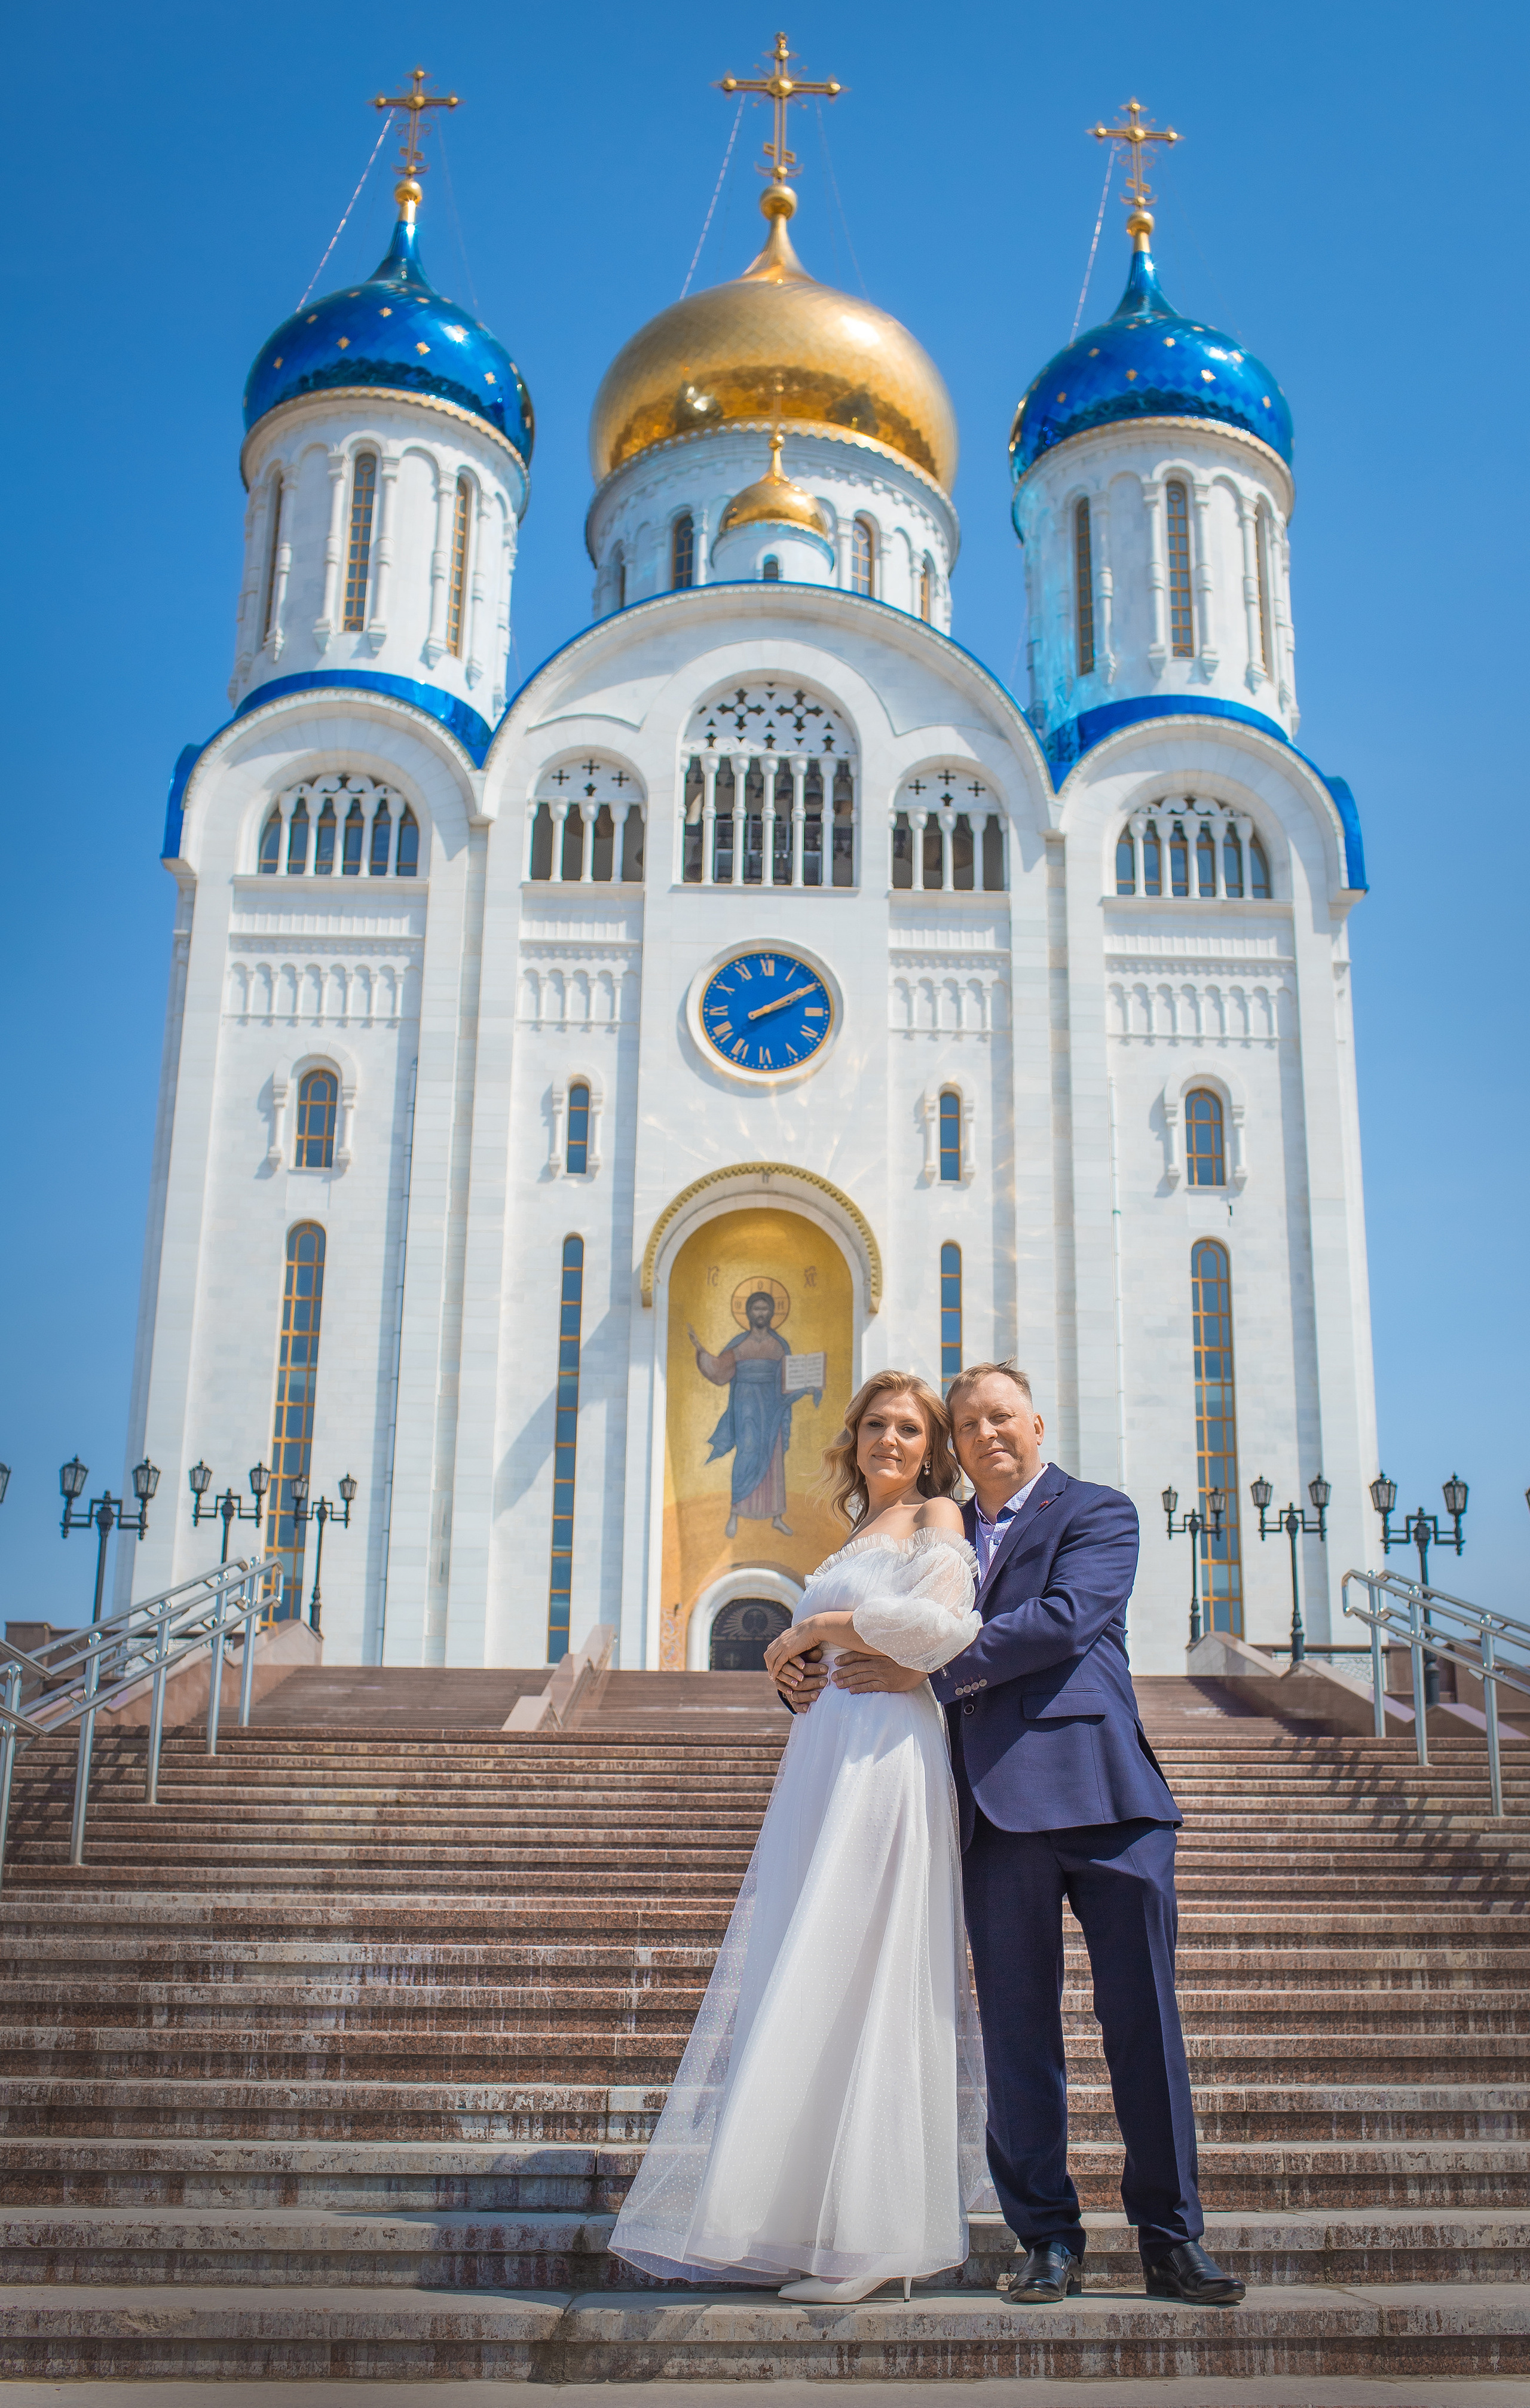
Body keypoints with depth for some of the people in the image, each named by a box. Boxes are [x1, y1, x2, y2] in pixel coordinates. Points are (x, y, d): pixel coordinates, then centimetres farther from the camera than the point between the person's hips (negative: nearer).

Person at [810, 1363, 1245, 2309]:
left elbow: (1063, 1619, -13)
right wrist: (831, 1679, -1)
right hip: (996, 1805, 4)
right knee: (1017, 2033, 6)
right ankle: (1049, 2241, 17)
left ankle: (1172, 2240, 13)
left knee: (1144, 2019, 1)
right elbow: (915, 1646, 20)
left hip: (1101, 1798, -4)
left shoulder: (1099, 1513, 4)